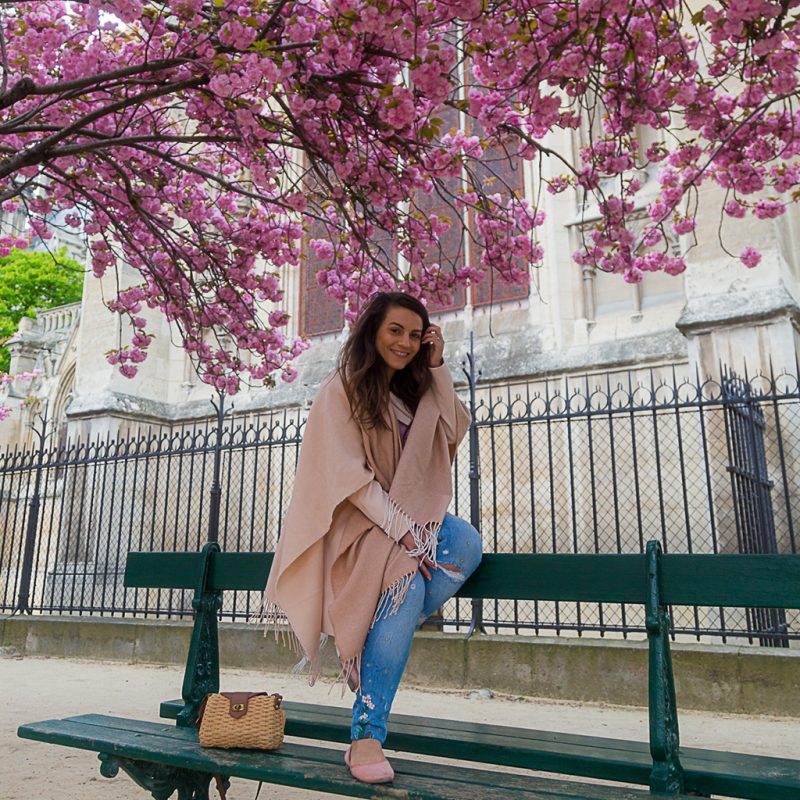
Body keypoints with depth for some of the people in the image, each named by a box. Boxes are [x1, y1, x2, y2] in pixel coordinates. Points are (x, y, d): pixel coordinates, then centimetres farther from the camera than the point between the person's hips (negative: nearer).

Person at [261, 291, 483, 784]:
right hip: (359, 523, -6)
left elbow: (454, 432, 4)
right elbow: (351, 477, -13)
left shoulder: (415, 390, 16)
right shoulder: (341, 391, -4)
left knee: (467, 543, -25)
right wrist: (401, 532, -21)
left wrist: (438, 366, 2)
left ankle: (380, 644, -18)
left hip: (409, 515, 6)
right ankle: (366, 738, -27)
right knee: (409, 586, -33)